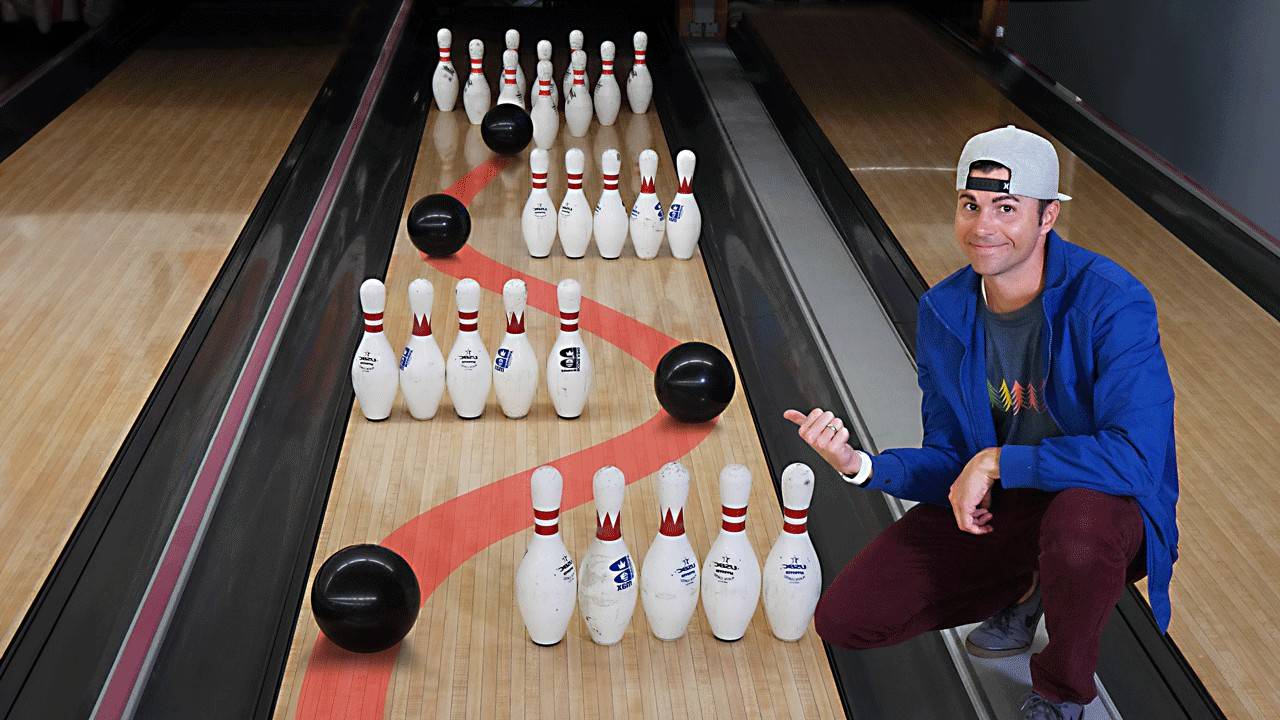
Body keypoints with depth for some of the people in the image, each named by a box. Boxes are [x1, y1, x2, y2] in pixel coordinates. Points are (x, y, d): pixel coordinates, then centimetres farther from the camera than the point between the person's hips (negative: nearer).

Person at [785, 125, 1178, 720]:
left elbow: (1137, 454, -31)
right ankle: (1021, 591, 19)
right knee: (843, 620, -4)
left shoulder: (1111, 303, -23)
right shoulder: (942, 313, -6)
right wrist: (863, 466, -20)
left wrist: (998, 462, -28)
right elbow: (948, 463, -1)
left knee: (1080, 522, -43)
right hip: (985, 505, 5)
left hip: (1103, 504, -4)